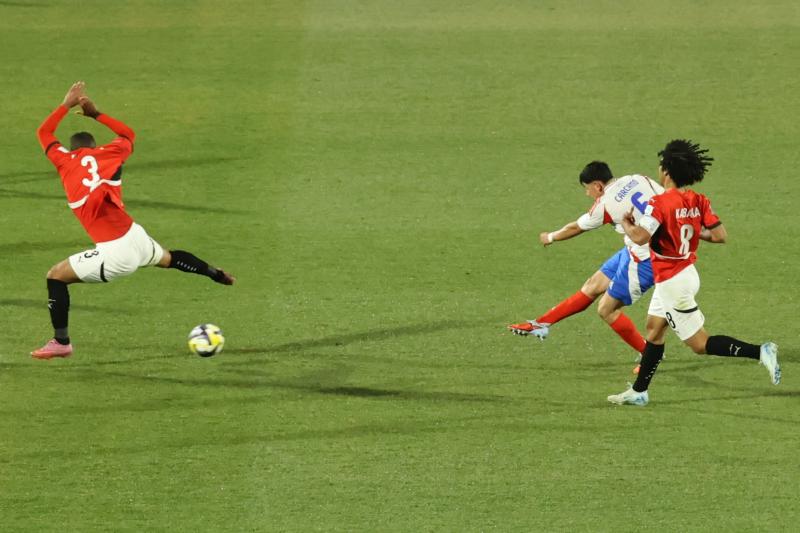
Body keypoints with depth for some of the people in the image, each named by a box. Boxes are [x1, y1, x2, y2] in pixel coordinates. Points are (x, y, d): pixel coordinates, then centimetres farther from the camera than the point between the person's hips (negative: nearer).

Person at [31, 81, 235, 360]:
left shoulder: (65, 161, 1)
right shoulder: (106, 155, 6)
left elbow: (44, 132, 20)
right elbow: (127, 135, 31)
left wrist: (67, 104, 27)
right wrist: (96, 114, 33)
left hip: (113, 255, -4)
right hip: (136, 238, 4)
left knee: (55, 276, 9)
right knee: (167, 258, 37)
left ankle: (61, 342, 7)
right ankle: (216, 274, 49)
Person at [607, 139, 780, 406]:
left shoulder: (660, 203, -23)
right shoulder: (699, 201, -2)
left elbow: (640, 237, -34)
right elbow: (720, 235, -5)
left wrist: (626, 223, -13)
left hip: (672, 282, -9)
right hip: (687, 272, 9)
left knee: (700, 343, -3)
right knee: (654, 329, 20)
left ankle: (759, 353, -14)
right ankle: (638, 391, 29)